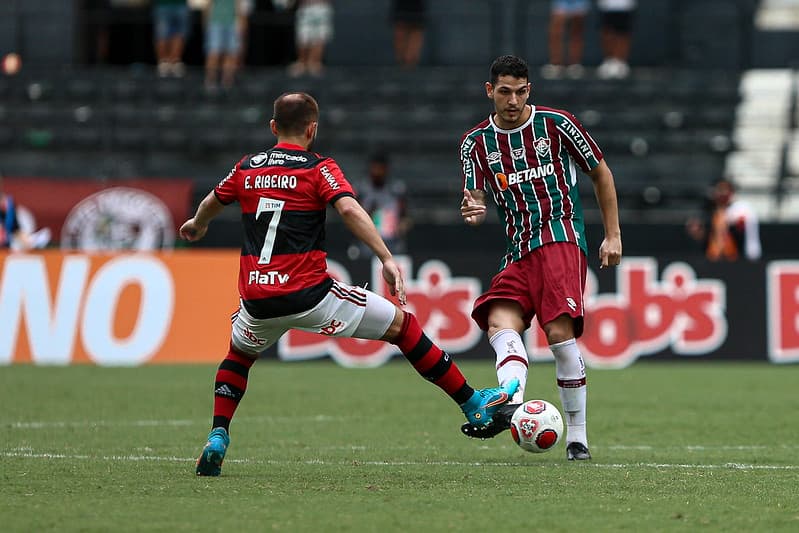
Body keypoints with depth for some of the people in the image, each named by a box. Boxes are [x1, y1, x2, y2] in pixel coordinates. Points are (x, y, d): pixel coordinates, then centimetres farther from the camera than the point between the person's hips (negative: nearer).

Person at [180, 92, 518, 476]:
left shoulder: (246, 169, 14)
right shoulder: (319, 169, 0)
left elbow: (211, 203, 33)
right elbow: (349, 209, -18)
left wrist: (196, 226, 55)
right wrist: (387, 260, -20)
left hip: (257, 300, 4)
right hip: (309, 295, -4)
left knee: (239, 354, 34)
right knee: (401, 324, 8)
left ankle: (217, 439, 15)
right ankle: (474, 405, 9)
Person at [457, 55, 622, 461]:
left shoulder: (555, 124, 2)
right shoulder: (476, 143, 10)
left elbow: (600, 172, 11)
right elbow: (478, 202, 8)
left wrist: (613, 236, 7)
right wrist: (474, 212, -19)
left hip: (561, 239, -5)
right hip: (518, 250, 5)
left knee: (559, 330, -20)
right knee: (500, 323, -21)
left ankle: (577, 436, -14)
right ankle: (511, 404, -43)